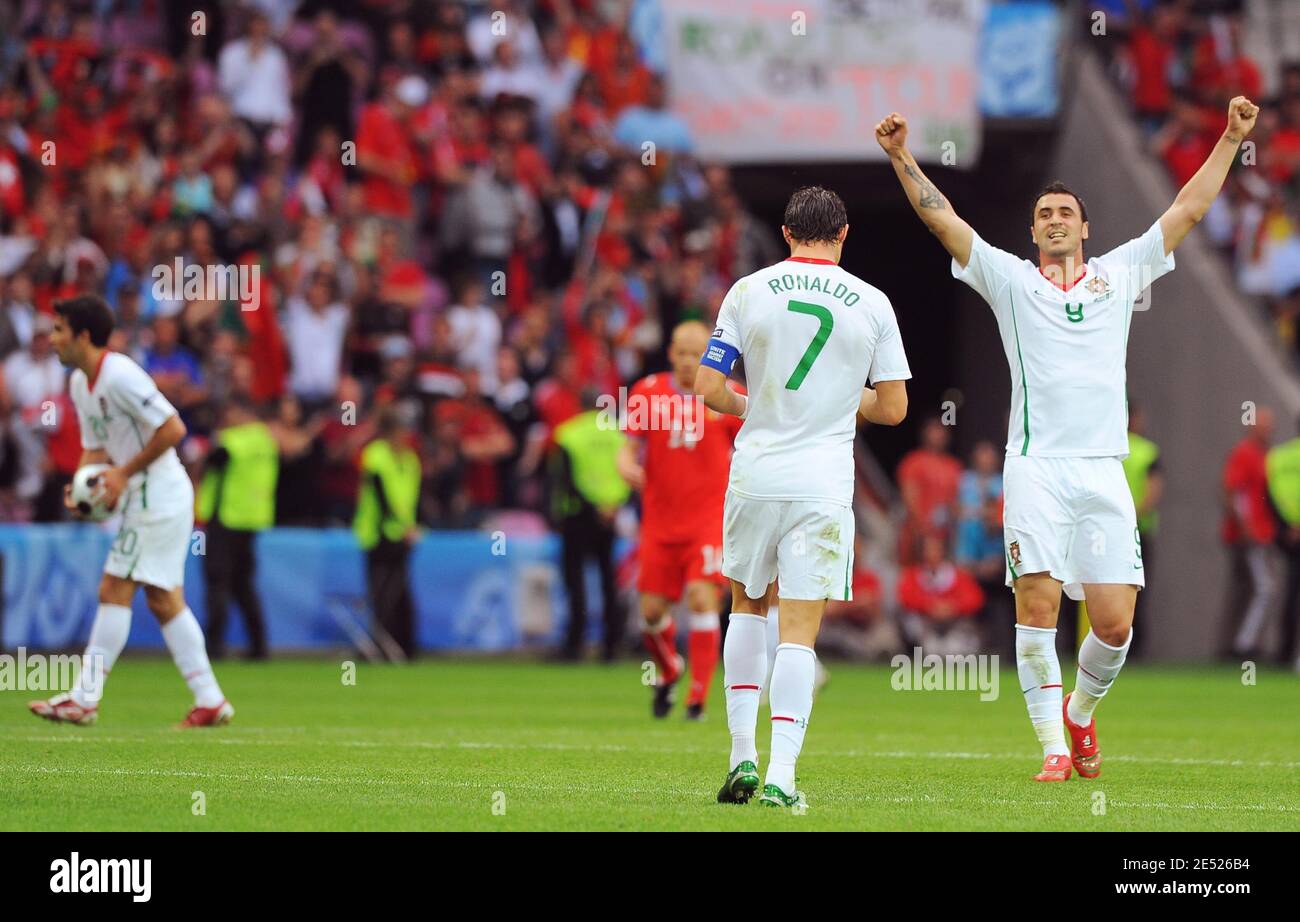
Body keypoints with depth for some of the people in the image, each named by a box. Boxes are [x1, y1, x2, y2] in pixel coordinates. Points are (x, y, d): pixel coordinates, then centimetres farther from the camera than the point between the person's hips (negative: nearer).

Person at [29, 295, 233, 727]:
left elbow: (173, 429, -22)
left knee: (115, 591, -10)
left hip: (159, 494, -10)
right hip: (143, 498, 10)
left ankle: (85, 699, -9)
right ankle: (210, 700, 12)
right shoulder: (79, 383, 11)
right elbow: (96, 447, 19)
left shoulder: (119, 375, -19)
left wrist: (124, 473, -19)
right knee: (163, 600, 10)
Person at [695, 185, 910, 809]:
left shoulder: (748, 292, 0)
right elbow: (892, 407, 4)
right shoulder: (871, 304, 0)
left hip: (755, 476, 1)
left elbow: (708, 389, -2)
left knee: (747, 604, 21)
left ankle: (742, 756, 13)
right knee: (799, 630, -1)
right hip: (824, 486, -1)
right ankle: (780, 776, -11)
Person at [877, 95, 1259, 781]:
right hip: (1036, 467, -2)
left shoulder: (1120, 274, 17)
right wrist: (901, 158, -4)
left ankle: (1080, 711, 24)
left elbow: (1188, 210, 19)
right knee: (1037, 607, -11)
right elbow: (942, 219, 6)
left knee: (1114, 623, -4)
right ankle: (1053, 747, -5)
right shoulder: (1010, 279, 12)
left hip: (1103, 469, 2)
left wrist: (1230, 141, 15)